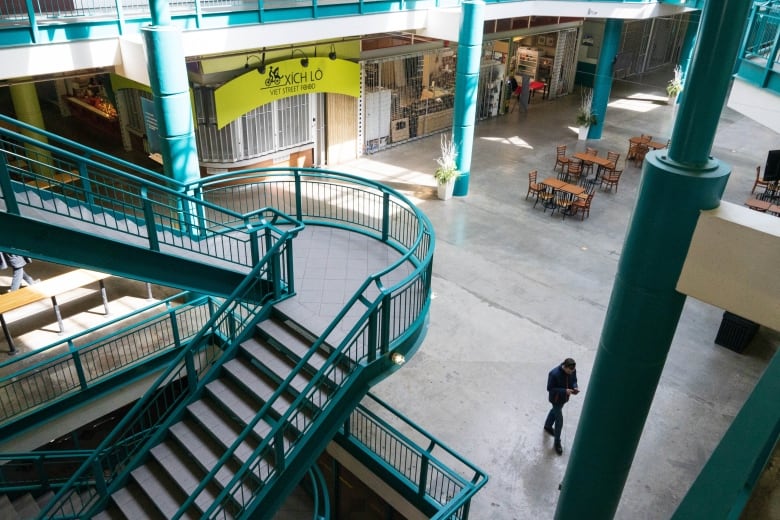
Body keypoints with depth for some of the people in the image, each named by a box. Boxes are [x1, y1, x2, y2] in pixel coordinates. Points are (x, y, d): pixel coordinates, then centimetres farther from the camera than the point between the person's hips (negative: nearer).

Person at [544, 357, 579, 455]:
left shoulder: (573, 370, -18)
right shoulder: (554, 374, -36)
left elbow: (574, 380, 2)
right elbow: (550, 388, -26)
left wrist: (575, 387, -21)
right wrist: (564, 391, -35)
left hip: (564, 397, 6)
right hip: (556, 399, -6)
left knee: (555, 410, 30)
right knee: (559, 420, 1)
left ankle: (548, 426, 57)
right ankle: (557, 442, 21)